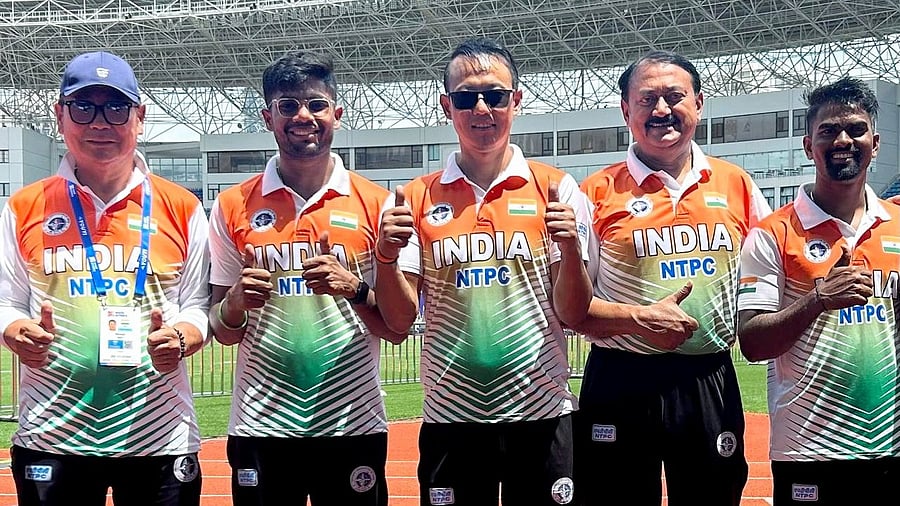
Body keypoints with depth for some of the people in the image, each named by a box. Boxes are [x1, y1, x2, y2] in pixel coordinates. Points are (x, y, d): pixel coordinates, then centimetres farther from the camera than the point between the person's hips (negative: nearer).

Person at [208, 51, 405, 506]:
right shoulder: (233, 207, 5)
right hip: (261, 425, 1)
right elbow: (223, 332, 8)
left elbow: (397, 327, 2)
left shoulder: (375, 203, 2)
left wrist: (354, 289, -17)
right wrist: (236, 302, -13)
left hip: (352, 423, 0)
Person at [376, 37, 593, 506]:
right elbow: (399, 321, 3)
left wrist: (570, 248, -19)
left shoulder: (556, 189, 1)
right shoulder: (417, 199, 5)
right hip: (450, 418, 1)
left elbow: (572, 314, 0)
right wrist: (385, 256, -15)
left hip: (540, 414, -1)